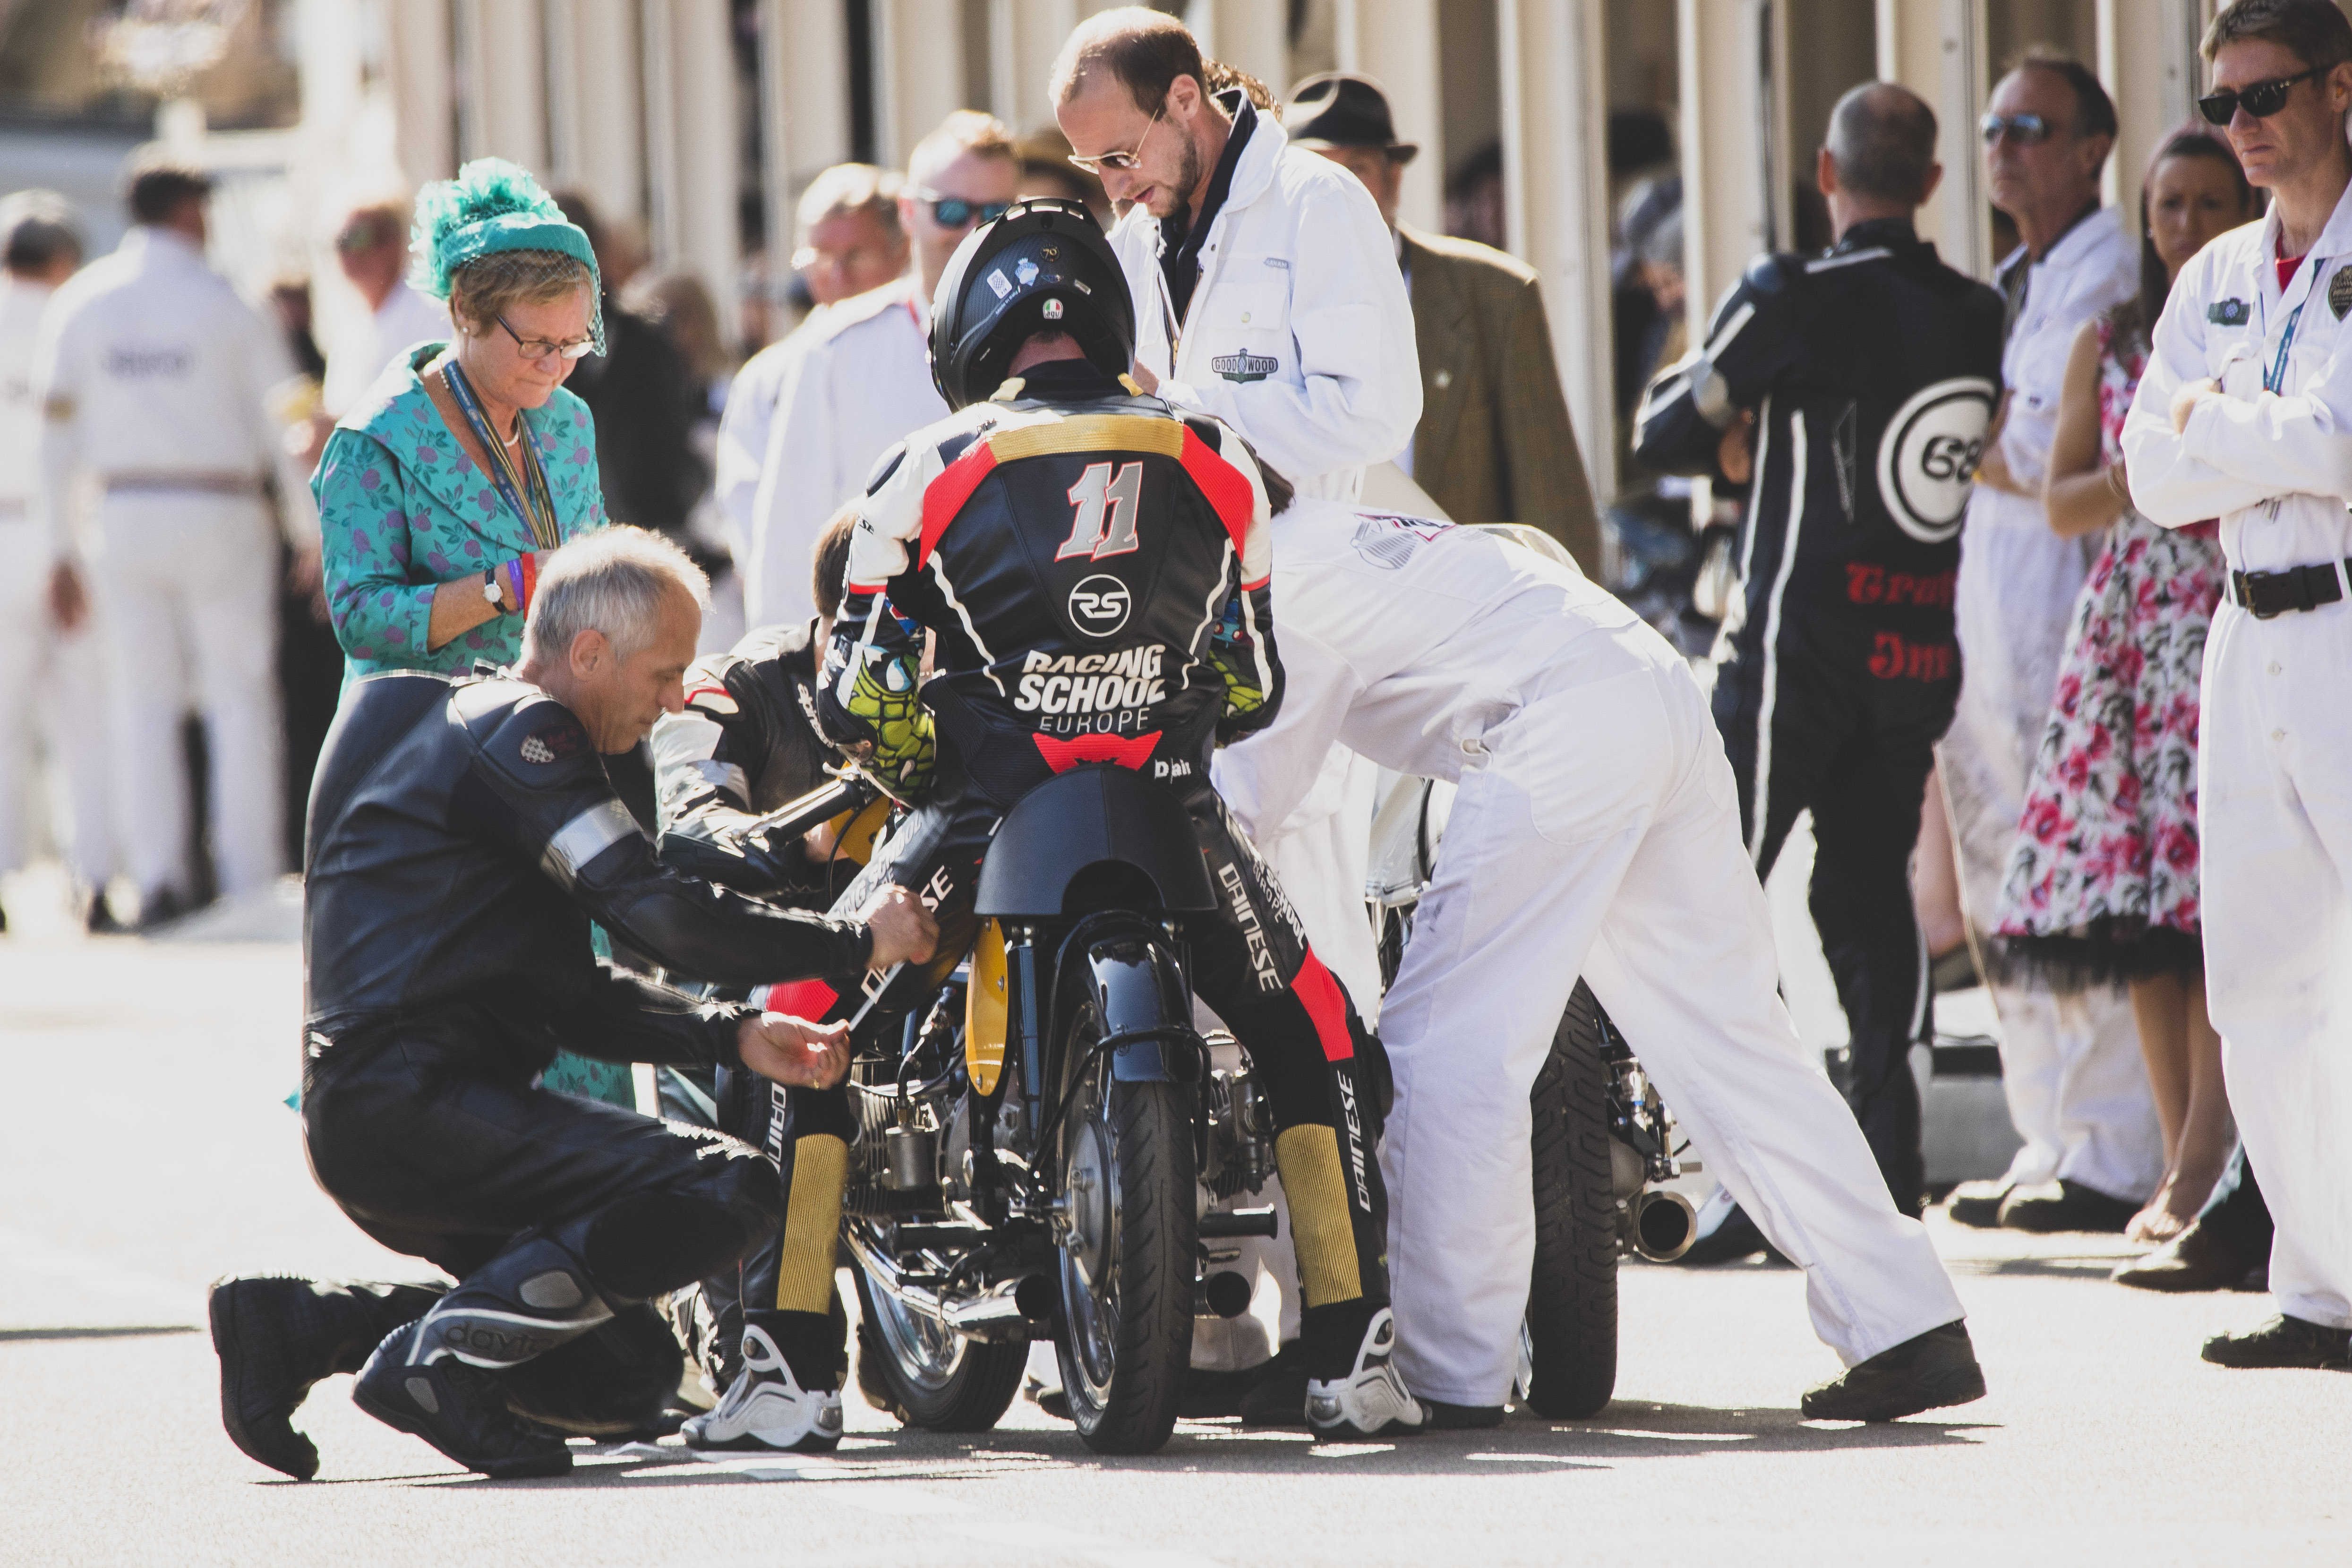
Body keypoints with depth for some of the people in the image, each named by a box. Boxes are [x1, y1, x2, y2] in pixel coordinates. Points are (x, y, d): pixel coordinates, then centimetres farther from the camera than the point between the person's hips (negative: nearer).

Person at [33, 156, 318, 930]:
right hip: (222, 512, -2)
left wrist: (58, 547, 5)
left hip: (127, 512, 2)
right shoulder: (227, 305, -3)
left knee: (142, 702, 6)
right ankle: (250, 881, -1)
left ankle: (157, 875, -2)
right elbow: (286, 424, -2)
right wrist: (312, 534, 6)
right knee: (240, 699, 3)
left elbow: (57, 425, 1)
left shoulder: (80, 303, 3)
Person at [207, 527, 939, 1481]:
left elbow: (572, 997, 24)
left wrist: (737, 1038, 11)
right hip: (415, 1104, -10)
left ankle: (303, 1326, 7)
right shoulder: (517, 732, -6)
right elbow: (657, 912, -16)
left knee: (634, 1376, 12)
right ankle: (439, 1352, -18)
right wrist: (856, 944, -6)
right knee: (731, 1193, -20)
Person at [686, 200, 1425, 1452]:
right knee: (1310, 1033, 23)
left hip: (986, 817, -2)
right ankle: (1352, 1355, 15)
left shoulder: (932, 470, 2)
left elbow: (859, 703, 2)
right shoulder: (1215, 460, 10)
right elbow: (1255, 686, 16)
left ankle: (790, 1371, 2)